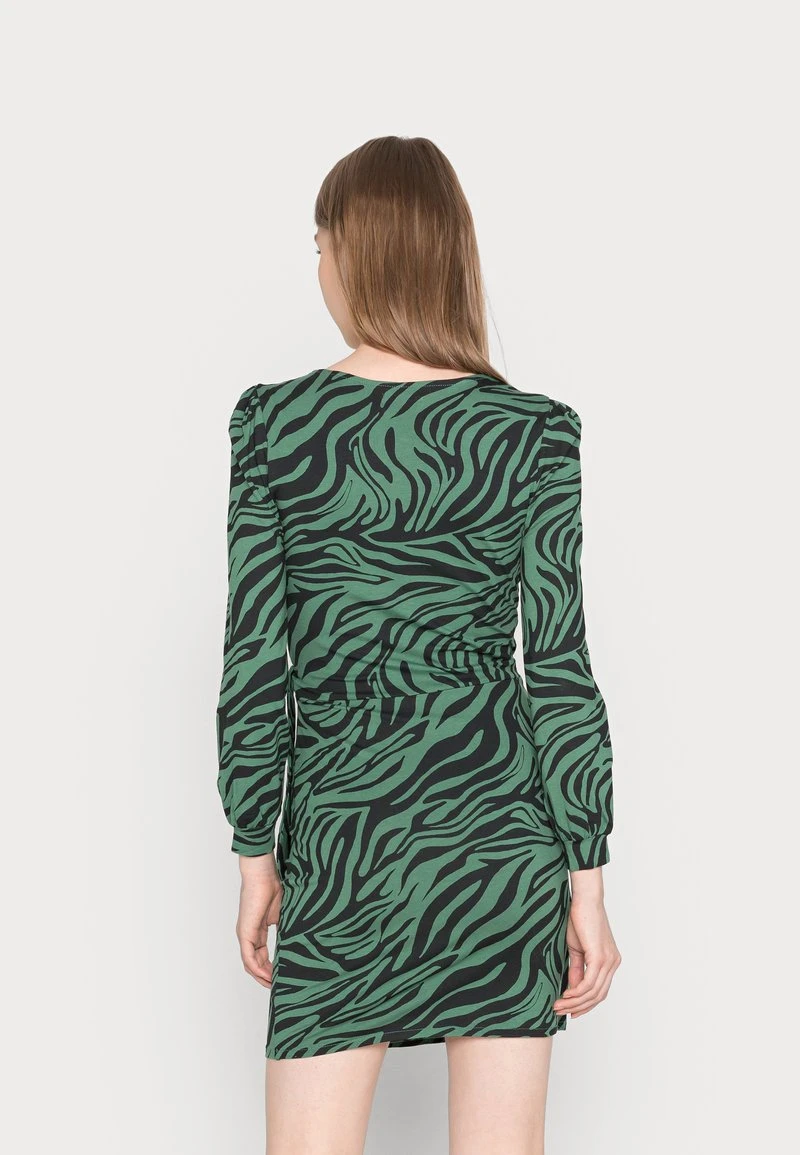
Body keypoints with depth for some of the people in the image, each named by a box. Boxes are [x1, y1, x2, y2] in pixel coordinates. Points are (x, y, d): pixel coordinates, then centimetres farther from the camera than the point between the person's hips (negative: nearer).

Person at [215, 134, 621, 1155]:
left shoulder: (272, 421, -4)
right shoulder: (537, 431, -3)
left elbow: (255, 663, -3)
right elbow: (561, 669, -4)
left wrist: (256, 852, 7)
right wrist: (588, 879, 2)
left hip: (342, 830, -1)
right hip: (506, 824, 1)